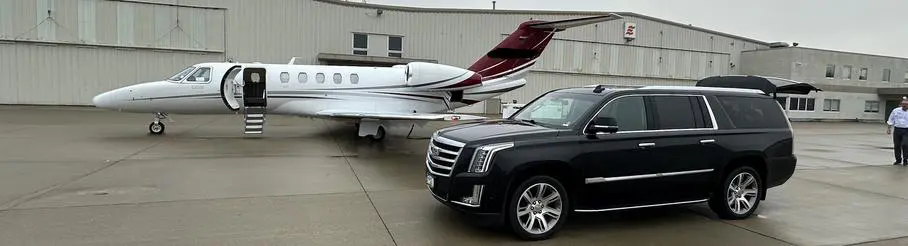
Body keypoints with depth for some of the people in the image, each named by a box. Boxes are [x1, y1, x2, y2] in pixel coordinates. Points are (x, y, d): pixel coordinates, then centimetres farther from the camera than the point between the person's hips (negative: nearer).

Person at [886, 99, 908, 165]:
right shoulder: (895, 110, 3)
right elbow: (891, 120, 8)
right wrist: (888, 128, 4)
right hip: (897, 130, 2)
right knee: (897, 145, 6)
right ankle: (898, 159, 20)